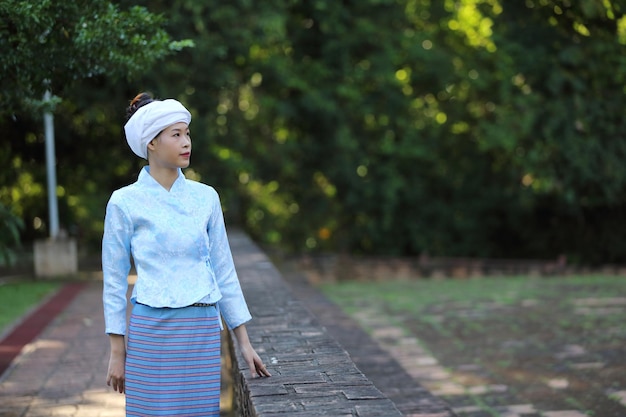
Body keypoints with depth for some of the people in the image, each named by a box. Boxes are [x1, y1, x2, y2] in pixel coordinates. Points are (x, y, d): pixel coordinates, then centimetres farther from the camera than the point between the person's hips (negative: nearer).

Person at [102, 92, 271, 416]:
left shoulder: (205, 197, 5)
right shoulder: (125, 202, -4)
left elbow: (223, 271, 10)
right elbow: (114, 280, 0)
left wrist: (244, 341, 9)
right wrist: (117, 352, 0)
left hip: (203, 331, 3)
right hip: (152, 331, -3)